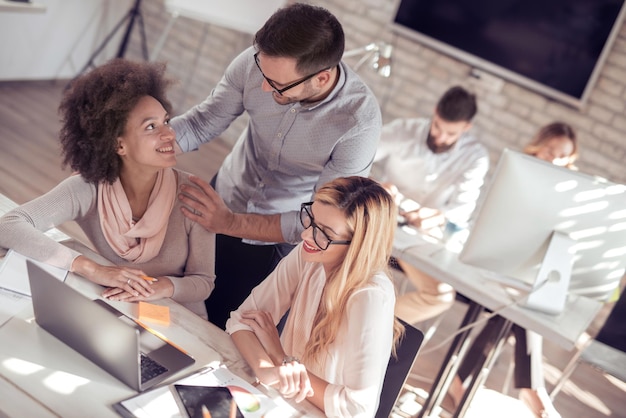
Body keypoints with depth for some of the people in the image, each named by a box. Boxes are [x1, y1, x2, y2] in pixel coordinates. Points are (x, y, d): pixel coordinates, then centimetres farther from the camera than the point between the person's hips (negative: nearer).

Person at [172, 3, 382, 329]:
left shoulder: (359, 121, -34)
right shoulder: (257, 61, -26)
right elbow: (203, 122, -12)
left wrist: (231, 223, -34)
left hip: (282, 240, -3)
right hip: (221, 203, 4)